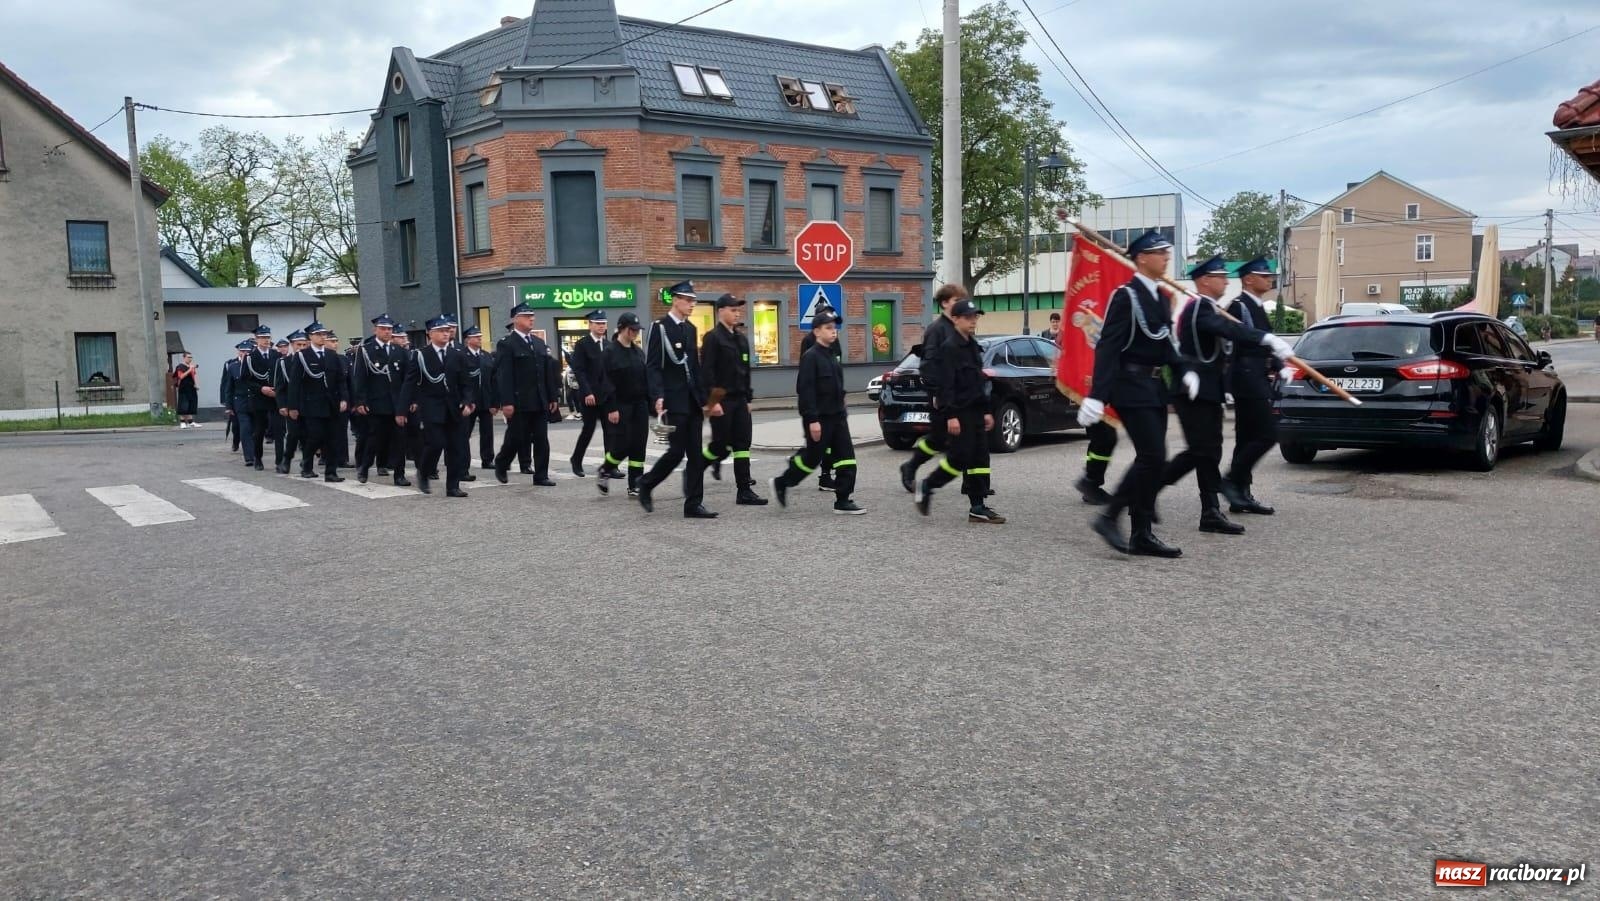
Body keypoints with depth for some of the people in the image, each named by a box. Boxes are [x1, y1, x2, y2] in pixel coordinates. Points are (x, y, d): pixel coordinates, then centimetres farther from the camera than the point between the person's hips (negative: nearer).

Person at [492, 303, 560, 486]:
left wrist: (553, 397, 10)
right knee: (516, 438, 2)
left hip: (540, 402, 6)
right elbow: (503, 375, -12)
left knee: (542, 440, 3)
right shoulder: (506, 344, -6)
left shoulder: (539, 343, 15)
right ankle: (501, 464, 27)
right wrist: (506, 402, -19)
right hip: (518, 403, -6)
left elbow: (548, 372, 15)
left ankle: (541, 476, 8)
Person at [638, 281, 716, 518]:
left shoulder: (691, 329, 15)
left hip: (692, 400, 7)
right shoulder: (660, 327, -6)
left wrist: (703, 399, 15)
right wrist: (658, 397, -22)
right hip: (673, 400, -7)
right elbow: (652, 366, -12)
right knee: (676, 451, -6)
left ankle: (693, 504, 7)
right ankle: (646, 484, 16)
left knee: (696, 454, 3)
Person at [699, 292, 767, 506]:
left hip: (739, 399, 7)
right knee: (722, 445, -3)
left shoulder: (742, 338, 14)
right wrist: (712, 401, -20)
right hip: (721, 400, -7)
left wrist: (747, 398, 16)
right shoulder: (713, 338, -10)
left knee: (742, 444, 3)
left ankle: (744, 491, 5)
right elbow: (707, 372, -15)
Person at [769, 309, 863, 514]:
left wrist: (843, 411, 19)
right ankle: (780, 483, 23)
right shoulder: (811, 357, -13)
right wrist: (812, 420, -22)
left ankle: (843, 501, 5)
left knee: (846, 459, 1)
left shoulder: (832, 356, 13)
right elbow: (805, 390, -19)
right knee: (812, 458, 2)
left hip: (836, 416, 8)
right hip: (819, 419, -8)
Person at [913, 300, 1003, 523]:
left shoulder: (973, 346, 16)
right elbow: (946, 385, -18)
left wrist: (986, 411, 18)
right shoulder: (949, 347, -12)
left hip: (975, 411, 9)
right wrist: (951, 416, -22)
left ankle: (979, 508, 7)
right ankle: (927, 486, 11)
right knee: (960, 458, -9)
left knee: (980, 459, 5)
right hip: (959, 412, -9)